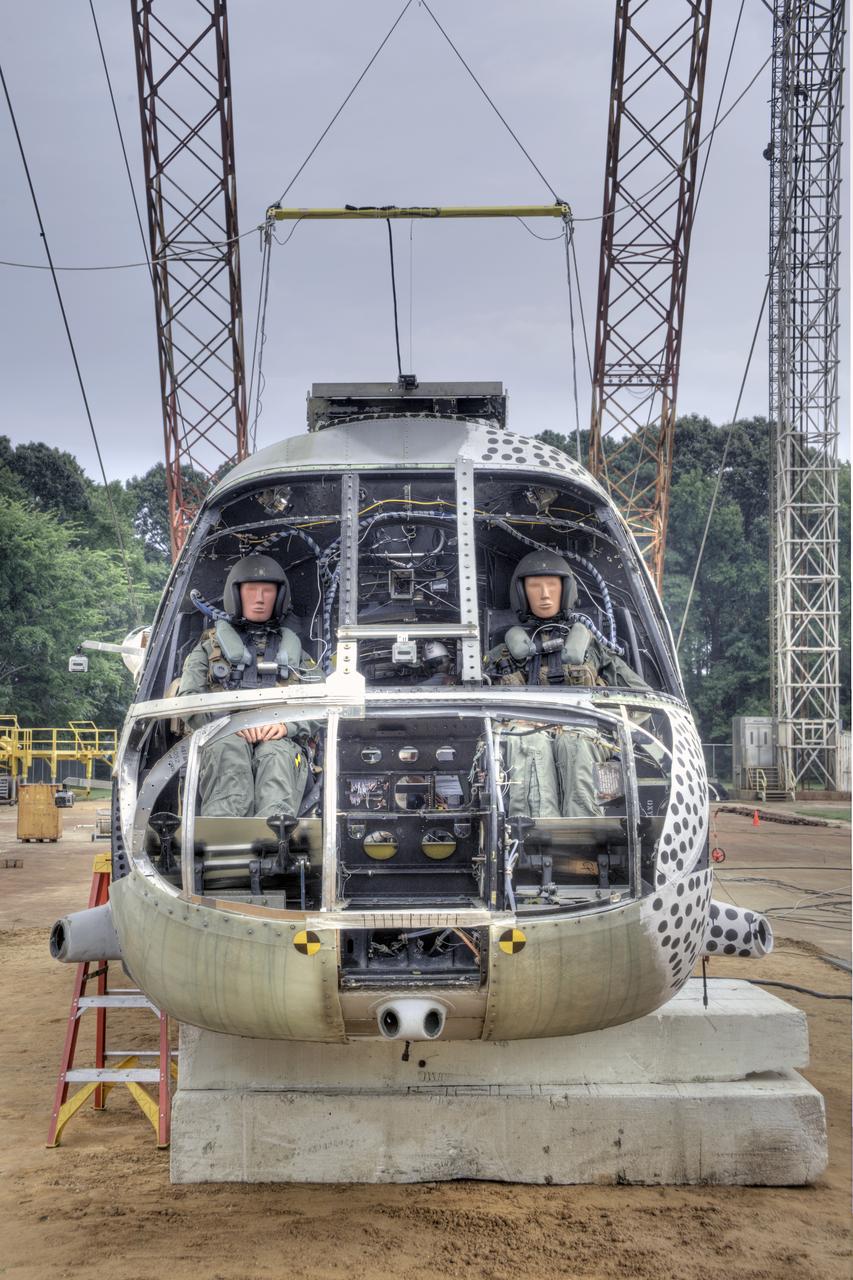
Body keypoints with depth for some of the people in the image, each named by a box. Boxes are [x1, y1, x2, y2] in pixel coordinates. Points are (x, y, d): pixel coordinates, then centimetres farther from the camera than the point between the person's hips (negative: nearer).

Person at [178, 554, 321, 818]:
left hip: (281, 740, 0)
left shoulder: (294, 650, 32)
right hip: (222, 736, 0)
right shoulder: (211, 645, 29)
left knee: (275, 755, -38)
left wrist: (287, 724, -9)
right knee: (229, 748, -38)